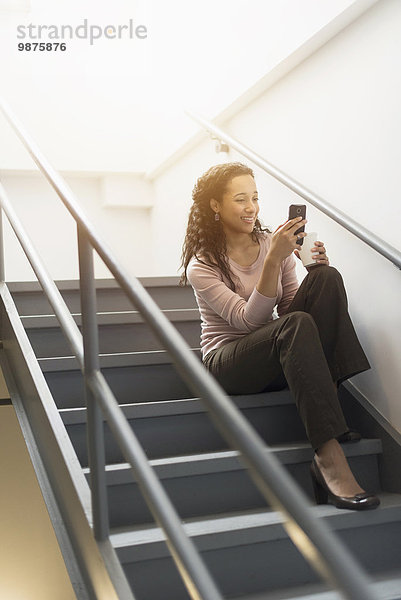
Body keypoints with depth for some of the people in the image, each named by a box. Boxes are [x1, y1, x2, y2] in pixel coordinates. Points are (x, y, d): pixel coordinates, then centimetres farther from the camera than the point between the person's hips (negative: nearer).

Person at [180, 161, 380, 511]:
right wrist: (273, 260, -30)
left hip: (276, 360, 5)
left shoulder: (271, 244, 7)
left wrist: (316, 274, -13)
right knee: (296, 324, -37)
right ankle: (329, 457, -41)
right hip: (227, 362, -5)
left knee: (328, 277, -18)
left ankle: (329, 403, -25)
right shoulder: (202, 266, -8)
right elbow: (249, 319, -21)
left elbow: (290, 305, 5)